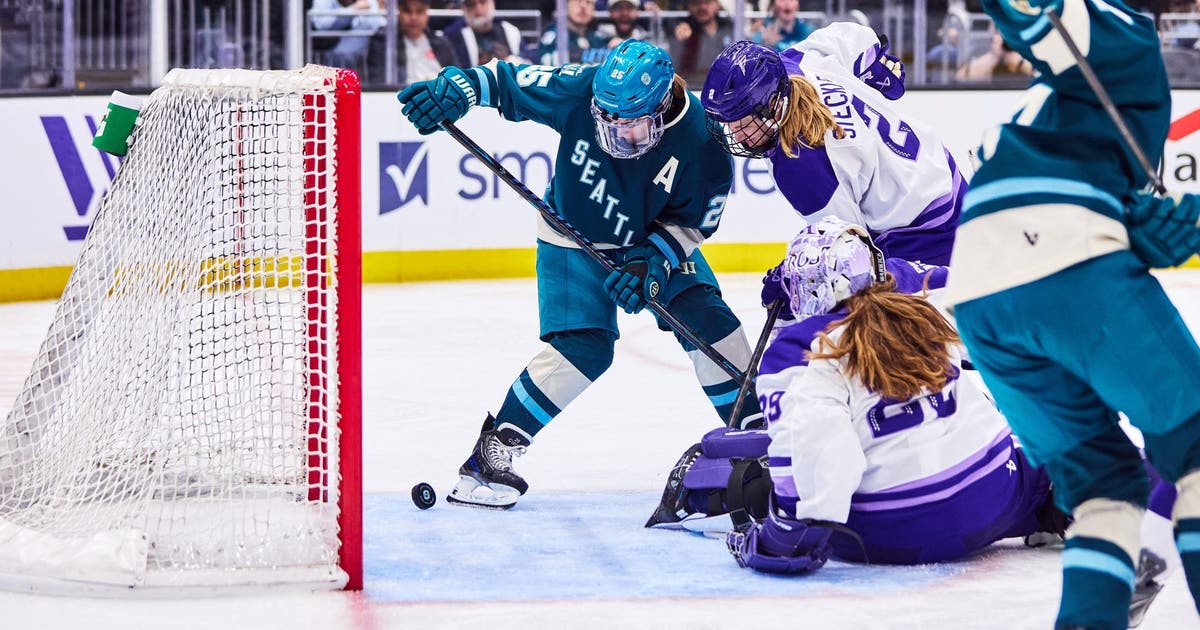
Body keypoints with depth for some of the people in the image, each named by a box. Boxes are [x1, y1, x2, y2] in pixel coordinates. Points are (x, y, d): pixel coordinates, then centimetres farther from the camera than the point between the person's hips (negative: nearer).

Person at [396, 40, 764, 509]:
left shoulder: (702, 143, -27)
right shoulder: (581, 90, -29)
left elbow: (690, 221, -14)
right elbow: (507, 82, -18)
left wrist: (650, 263, -27)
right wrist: (456, 90, -35)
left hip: (656, 240, 2)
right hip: (573, 237, -2)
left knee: (708, 320, -7)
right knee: (582, 348, -18)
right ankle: (496, 445, -7)